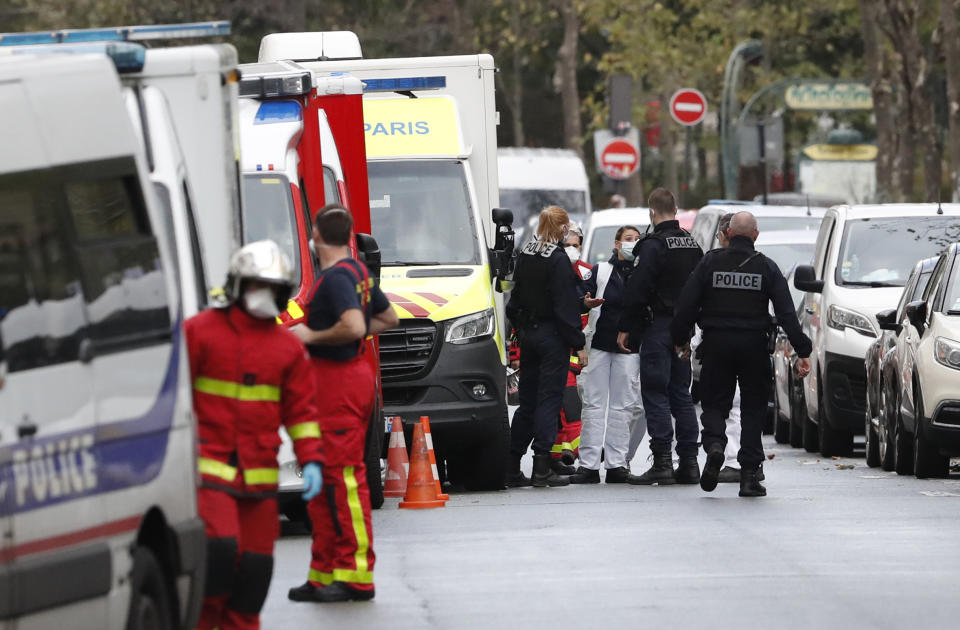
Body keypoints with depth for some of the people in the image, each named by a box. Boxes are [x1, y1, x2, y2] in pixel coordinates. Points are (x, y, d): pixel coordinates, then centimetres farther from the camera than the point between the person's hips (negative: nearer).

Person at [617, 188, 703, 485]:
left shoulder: (653, 245, -13)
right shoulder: (692, 243, 12)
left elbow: (637, 290, -16)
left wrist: (625, 327, -9)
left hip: (658, 326, -8)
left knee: (655, 394, -5)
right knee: (681, 394, 12)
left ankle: (662, 462, -10)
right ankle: (689, 463, 10)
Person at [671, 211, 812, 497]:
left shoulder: (710, 262, 2)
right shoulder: (766, 267, 1)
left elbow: (686, 304, 1)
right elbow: (786, 312, -3)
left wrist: (680, 339, 13)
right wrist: (802, 351, -4)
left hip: (716, 344, 0)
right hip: (754, 345, 0)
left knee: (714, 402, 11)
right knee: (753, 408, 7)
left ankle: (714, 444, -20)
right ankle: (749, 475, 1)